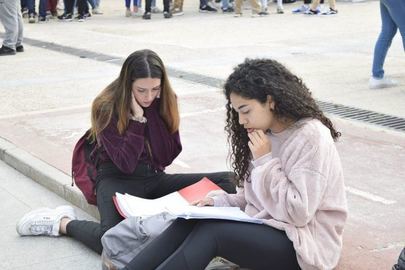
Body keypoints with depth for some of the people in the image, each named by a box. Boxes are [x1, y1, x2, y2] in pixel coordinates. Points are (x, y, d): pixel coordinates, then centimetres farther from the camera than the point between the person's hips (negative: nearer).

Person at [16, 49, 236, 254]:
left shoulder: (165, 101, -1)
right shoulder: (108, 107, -13)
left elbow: (168, 156, -8)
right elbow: (125, 164, -17)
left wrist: (152, 110, -14)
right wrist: (137, 118, -22)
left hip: (155, 178, 5)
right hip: (118, 179, -5)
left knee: (227, 182, -15)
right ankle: (62, 223, -7)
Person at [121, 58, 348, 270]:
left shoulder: (311, 137, -17)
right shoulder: (267, 134, 9)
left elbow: (298, 212, -22)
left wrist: (264, 160, -18)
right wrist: (219, 202, -3)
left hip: (304, 244, -7)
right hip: (266, 227, 7)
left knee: (212, 232, -26)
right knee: (189, 222, -14)